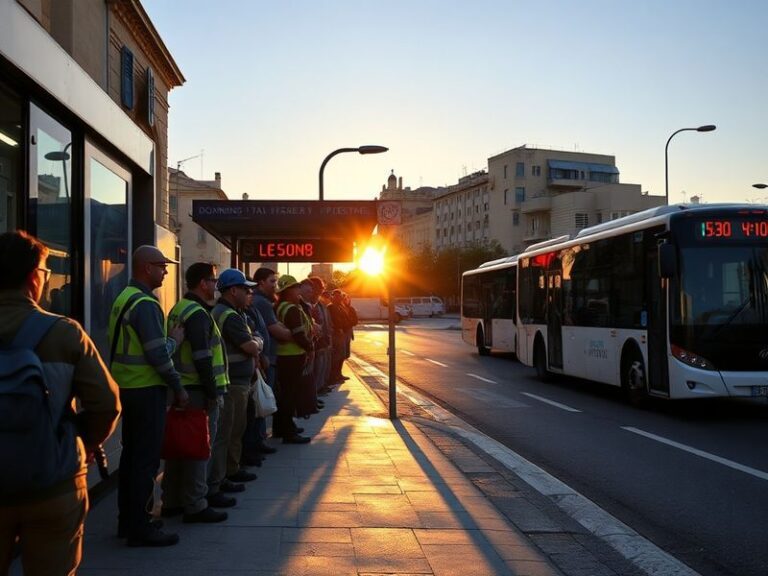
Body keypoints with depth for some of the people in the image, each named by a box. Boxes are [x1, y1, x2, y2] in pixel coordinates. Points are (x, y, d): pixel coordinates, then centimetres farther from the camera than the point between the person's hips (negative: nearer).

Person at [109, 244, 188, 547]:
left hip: (127, 386, 10)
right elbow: (158, 354, -21)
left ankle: (127, 520, 25)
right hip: (146, 389, -10)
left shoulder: (124, 298, 12)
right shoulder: (145, 304, -18)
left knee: (131, 454, 16)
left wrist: (169, 339, 13)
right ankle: (140, 528, 3)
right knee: (146, 460, -3)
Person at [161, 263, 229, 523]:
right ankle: (195, 506, 2)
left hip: (180, 389, 10)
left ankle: (171, 501, 24)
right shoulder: (198, 314, -16)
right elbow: (202, 358, -22)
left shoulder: (178, 309, 15)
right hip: (198, 391, -10)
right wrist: (213, 393, -18)